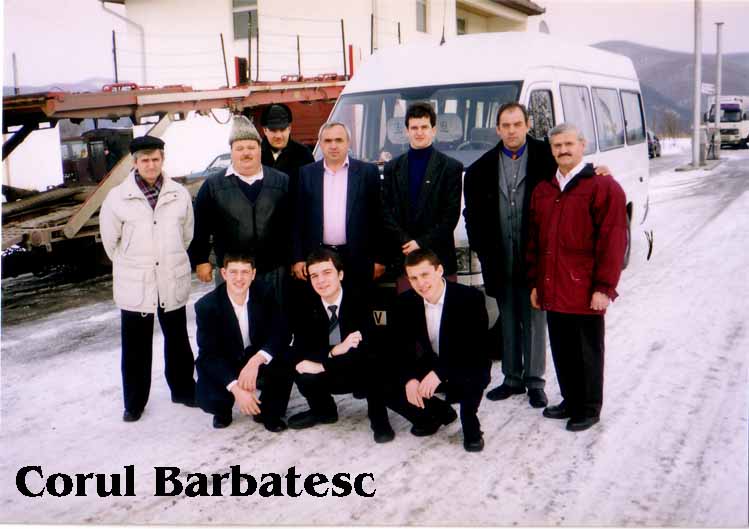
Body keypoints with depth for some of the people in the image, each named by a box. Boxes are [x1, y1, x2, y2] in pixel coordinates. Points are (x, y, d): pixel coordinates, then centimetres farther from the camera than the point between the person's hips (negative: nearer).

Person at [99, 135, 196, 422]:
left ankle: (183, 389, 33)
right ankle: (134, 401, 24)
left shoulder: (180, 195, -4)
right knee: (135, 346, 9)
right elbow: (110, 241, 2)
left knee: (177, 340, 16)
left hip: (173, 283, 2)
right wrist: (131, 266, 10)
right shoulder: (117, 198, -8)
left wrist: (170, 260, 12)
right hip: (134, 286, -1)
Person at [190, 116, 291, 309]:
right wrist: (201, 260, 1)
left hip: (274, 272, 1)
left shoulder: (282, 182, 3)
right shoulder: (212, 186, 1)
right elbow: (200, 227, 3)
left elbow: (292, 224, 5)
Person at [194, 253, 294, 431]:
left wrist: (256, 361, -38)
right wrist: (236, 389, -36)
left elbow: (280, 334, -19)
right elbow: (209, 355, -23)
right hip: (224, 365, -1)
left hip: (257, 358, 2)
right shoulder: (206, 305, -19)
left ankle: (268, 411, 0)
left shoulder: (265, 293, -13)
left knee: (285, 362, -27)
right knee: (208, 399, -27)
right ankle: (223, 410, 13)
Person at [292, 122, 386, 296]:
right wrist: (298, 258, 2)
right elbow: (298, 219, 7)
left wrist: (378, 259, 0)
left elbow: (377, 218, 3)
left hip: (357, 259, -1)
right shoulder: (307, 174, 8)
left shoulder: (368, 172, 4)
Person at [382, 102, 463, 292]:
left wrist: (422, 243, -9)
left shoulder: (451, 167, 4)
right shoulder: (393, 167, 13)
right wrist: (406, 241, -7)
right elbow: (386, 212, 7)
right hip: (403, 257, 2)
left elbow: (451, 215, -3)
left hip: (439, 257, -2)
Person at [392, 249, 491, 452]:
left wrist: (440, 372, -39)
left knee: (470, 379, -39)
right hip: (431, 366, 5)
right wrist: (409, 378, -26)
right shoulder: (405, 302, -8)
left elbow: (477, 348, -28)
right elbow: (401, 346, -6)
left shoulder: (471, 298, -21)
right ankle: (441, 412, 15)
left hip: (467, 369, -5)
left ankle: (470, 423, -4)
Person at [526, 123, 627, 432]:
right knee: (561, 351, 15)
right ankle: (570, 401, 31)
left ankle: (589, 409, 20)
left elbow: (613, 241, -11)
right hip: (552, 291, 6)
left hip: (586, 292, -6)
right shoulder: (542, 191, 14)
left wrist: (604, 288, -15)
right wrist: (535, 283, 14)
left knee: (587, 352, 6)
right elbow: (534, 241, 17)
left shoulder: (603, 187, -6)